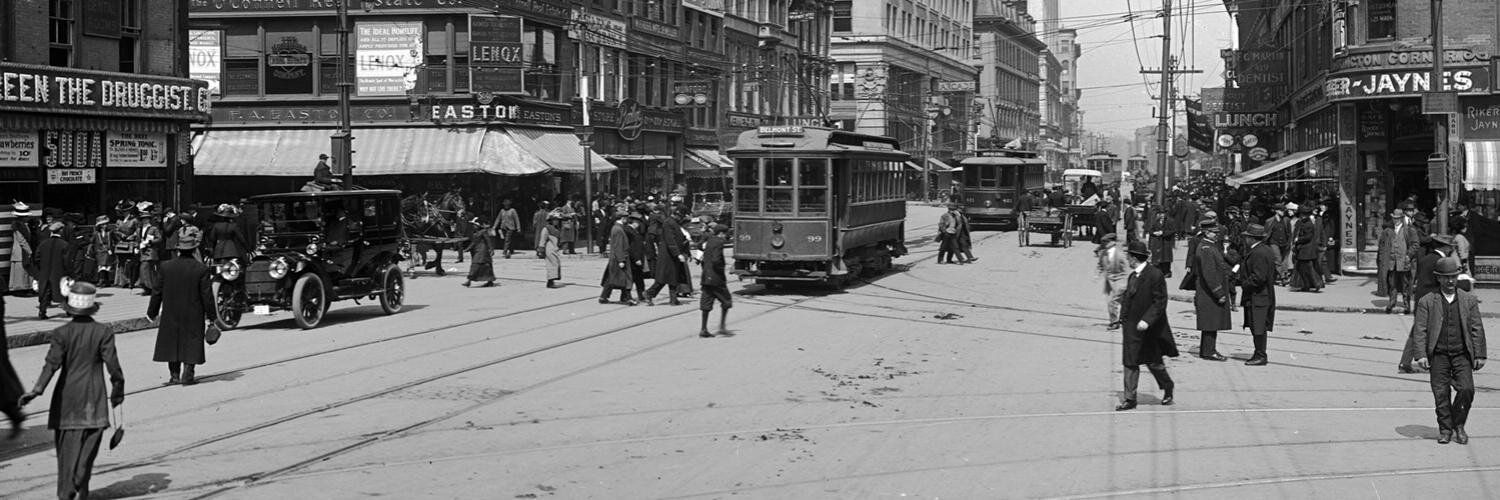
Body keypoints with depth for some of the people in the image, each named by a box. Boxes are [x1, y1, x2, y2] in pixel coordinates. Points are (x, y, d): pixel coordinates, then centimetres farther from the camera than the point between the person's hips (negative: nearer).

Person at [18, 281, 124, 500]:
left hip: (68, 395, 0)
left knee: (67, 445, 8)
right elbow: (112, 365, -6)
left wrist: (37, 390, -19)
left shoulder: (62, 333, -8)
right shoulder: (103, 332, -6)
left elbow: (52, 364, -17)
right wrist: (118, 390, 5)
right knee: (89, 444, 7)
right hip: (94, 397, 0)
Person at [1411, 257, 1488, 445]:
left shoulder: (1469, 300, 9)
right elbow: (1421, 330, 0)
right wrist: (1421, 355, -9)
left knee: (1466, 389, -11)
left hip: (1462, 354, 1)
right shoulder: (1427, 302, 4)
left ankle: (1458, 425, 10)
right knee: (1441, 394, -1)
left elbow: (1477, 329, 9)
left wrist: (1480, 355, 3)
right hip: (1438, 355, -1)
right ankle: (1445, 429, 14)